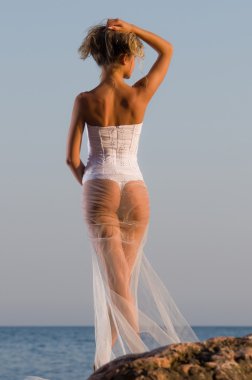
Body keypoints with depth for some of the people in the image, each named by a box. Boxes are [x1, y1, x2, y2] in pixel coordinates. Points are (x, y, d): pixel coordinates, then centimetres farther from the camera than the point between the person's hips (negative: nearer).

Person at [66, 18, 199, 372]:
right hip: (136, 191, 2)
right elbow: (167, 50, 13)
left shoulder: (84, 101, -5)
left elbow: (72, 158, -3)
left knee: (115, 283, -6)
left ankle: (140, 353, -20)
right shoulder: (140, 94, -3)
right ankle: (103, 358, 18)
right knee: (120, 280, 13)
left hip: (100, 192, -1)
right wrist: (132, 28, 1)